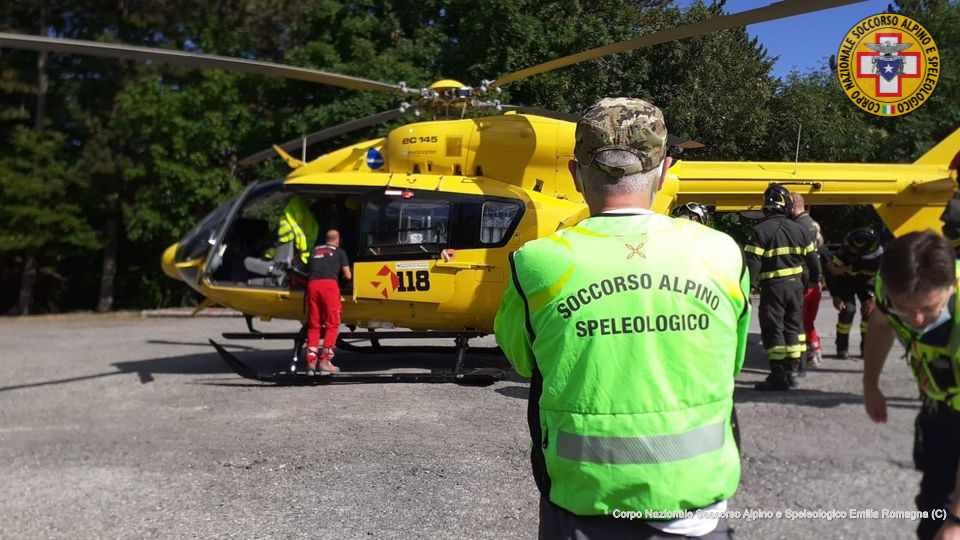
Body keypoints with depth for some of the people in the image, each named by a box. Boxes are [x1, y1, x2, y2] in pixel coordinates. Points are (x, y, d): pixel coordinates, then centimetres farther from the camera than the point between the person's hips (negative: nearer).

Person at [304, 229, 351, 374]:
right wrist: (342, 276, 36)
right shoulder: (339, 252, 17)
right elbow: (348, 276, 14)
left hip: (312, 284, 4)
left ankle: (311, 361, 6)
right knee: (332, 324, 3)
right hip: (329, 284, -4)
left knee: (313, 325, 10)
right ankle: (324, 361, -2)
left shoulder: (315, 250, 26)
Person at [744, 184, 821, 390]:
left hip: (772, 287, -5)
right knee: (793, 327, 14)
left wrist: (749, 287, -11)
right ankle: (790, 371, 20)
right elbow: (812, 259, 15)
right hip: (796, 285, 6)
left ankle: (778, 376, 1)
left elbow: (752, 263, -17)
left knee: (773, 330, 0)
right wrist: (815, 278, 30)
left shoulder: (760, 231, -11)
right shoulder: (798, 229, 6)